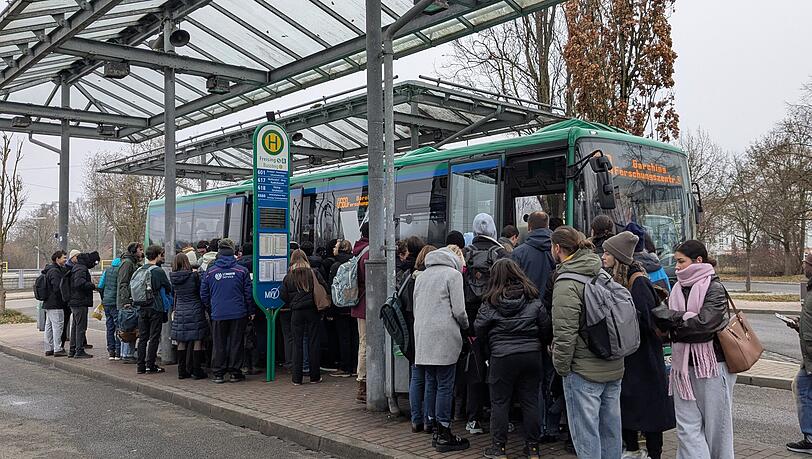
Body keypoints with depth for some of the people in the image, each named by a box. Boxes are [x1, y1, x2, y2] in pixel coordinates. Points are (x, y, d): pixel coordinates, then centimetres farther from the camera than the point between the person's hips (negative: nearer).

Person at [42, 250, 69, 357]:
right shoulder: (54, 271, -16)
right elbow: (57, 287, -22)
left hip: (48, 303, 11)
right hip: (55, 304, -11)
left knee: (49, 326, 14)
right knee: (58, 325, -7)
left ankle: (49, 348, 22)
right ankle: (58, 349, -6)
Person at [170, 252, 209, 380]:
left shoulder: (173, 278, 1)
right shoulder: (194, 275, -11)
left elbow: (174, 293, 11)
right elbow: (201, 292, -4)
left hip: (180, 312, 4)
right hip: (195, 311, -4)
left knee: (182, 342, 11)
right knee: (197, 341, 2)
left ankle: (182, 371, 14)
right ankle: (196, 371, 3)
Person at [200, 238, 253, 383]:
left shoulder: (210, 271, 0)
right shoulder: (241, 270, -2)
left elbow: (204, 295, 6)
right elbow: (248, 293, 1)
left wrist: (210, 310, 17)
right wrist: (250, 311, 10)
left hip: (218, 314, 1)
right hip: (238, 313, 0)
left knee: (218, 344, 8)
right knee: (236, 343, 6)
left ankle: (218, 374, 10)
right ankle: (235, 373, 10)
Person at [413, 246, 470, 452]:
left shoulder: (421, 276, 19)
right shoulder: (453, 274, -1)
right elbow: (459, 310, -6)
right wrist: (466, 326, 12)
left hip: (422, 338, 7)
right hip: (444, 337, -7)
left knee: (431, 384, 11)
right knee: (445, 386, -2)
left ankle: (436, 430, 17)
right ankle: (444, 435, 2)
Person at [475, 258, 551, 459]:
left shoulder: (490, 302, -6)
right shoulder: (533, 299, 2)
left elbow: (480, 330, -2)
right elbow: (546, 328, 4)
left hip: (502, 357, -3)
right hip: (531, 355, 3)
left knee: (499, 402, 8)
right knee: (530, 401, 11)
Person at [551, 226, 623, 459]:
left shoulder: (566, 284, -16)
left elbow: (565, 334, -19)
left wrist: (561, 367, -7)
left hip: (584, 372, -8)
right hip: (613, 368, 8)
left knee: (586, 433, 3)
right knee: (610, 430, 17)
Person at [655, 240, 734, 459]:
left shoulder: (714, 288, -7)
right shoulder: (679, 288, 10)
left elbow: (704, 323, -20)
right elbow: (669, 323, 4)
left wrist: (673, 317, -14)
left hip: (711, 365, -5)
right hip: (683, 365, 5)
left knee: (715, 424, 8)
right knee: (687, 426, 4)